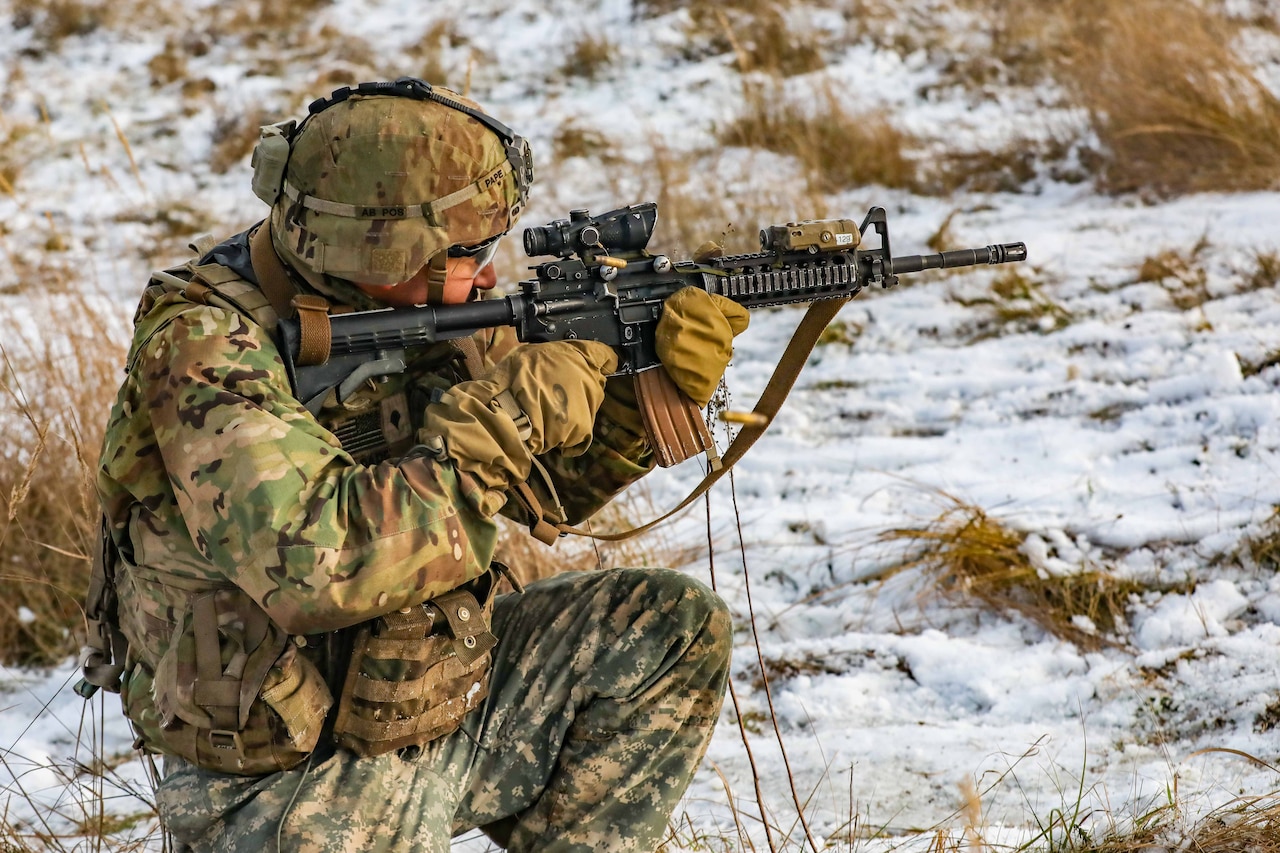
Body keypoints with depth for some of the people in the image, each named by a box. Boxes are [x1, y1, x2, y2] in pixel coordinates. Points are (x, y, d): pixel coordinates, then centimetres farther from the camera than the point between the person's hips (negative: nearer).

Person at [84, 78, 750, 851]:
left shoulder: (400, 312, 0)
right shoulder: (203, 355, -24)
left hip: (439, 704, 8)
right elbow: (319, 563, -38)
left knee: (677, 629, 5)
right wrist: (505, 416, -30)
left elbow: (540, 491, 12)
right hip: (291, 790, -8)